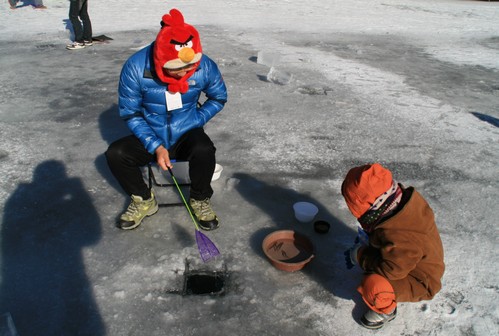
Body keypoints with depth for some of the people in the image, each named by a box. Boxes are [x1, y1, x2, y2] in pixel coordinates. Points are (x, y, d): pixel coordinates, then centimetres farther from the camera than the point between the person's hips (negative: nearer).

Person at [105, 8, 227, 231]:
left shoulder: (205, 67, -18)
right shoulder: (135, 68, -21)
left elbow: (218, 98, 2)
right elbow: (130, 114, -11)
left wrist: (195, 121, -13)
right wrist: (156, 147, -21)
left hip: (186, 137, -1)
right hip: (150, 139, 1)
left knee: (204, 150, -34)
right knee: (115, 154, -23)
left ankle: (200, 200, -4)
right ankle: (143, 200, 5)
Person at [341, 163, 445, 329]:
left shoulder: (399, 238, -43)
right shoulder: (405, 199, -16)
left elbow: (390, 270, -33)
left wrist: (359, 256, -22)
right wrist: (367, 240, -7)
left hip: (419, 283, -8)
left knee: (372, 285, -30)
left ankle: (386, 310, 3)